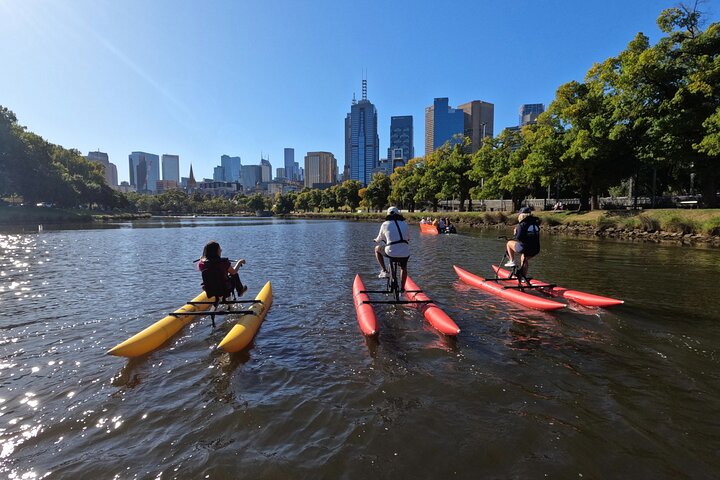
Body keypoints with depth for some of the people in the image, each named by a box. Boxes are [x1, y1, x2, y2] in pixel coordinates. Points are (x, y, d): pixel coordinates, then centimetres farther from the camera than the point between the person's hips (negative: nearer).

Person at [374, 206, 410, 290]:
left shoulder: (385, 224, 5)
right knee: (404, 268, 34)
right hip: (405, 253, 3)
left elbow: (380, 238, 18)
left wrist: (376, 239, 41)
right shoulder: (404, 224, 13)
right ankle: (402, 288, 36)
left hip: (391, 252, -3)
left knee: (377, 249, 27)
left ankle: (384, 271, 18)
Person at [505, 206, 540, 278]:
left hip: (524, 248, -7)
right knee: (524, 259, 34)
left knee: (509, 243, 18)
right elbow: (535, 236, 18)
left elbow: (518, 238, -16)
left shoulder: (522, 225, -11)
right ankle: (524, 277, 36)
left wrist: (515, 233, 5)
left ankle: (512, 261, 17)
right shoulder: (536, 223, 10)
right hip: (536, 249, 7)